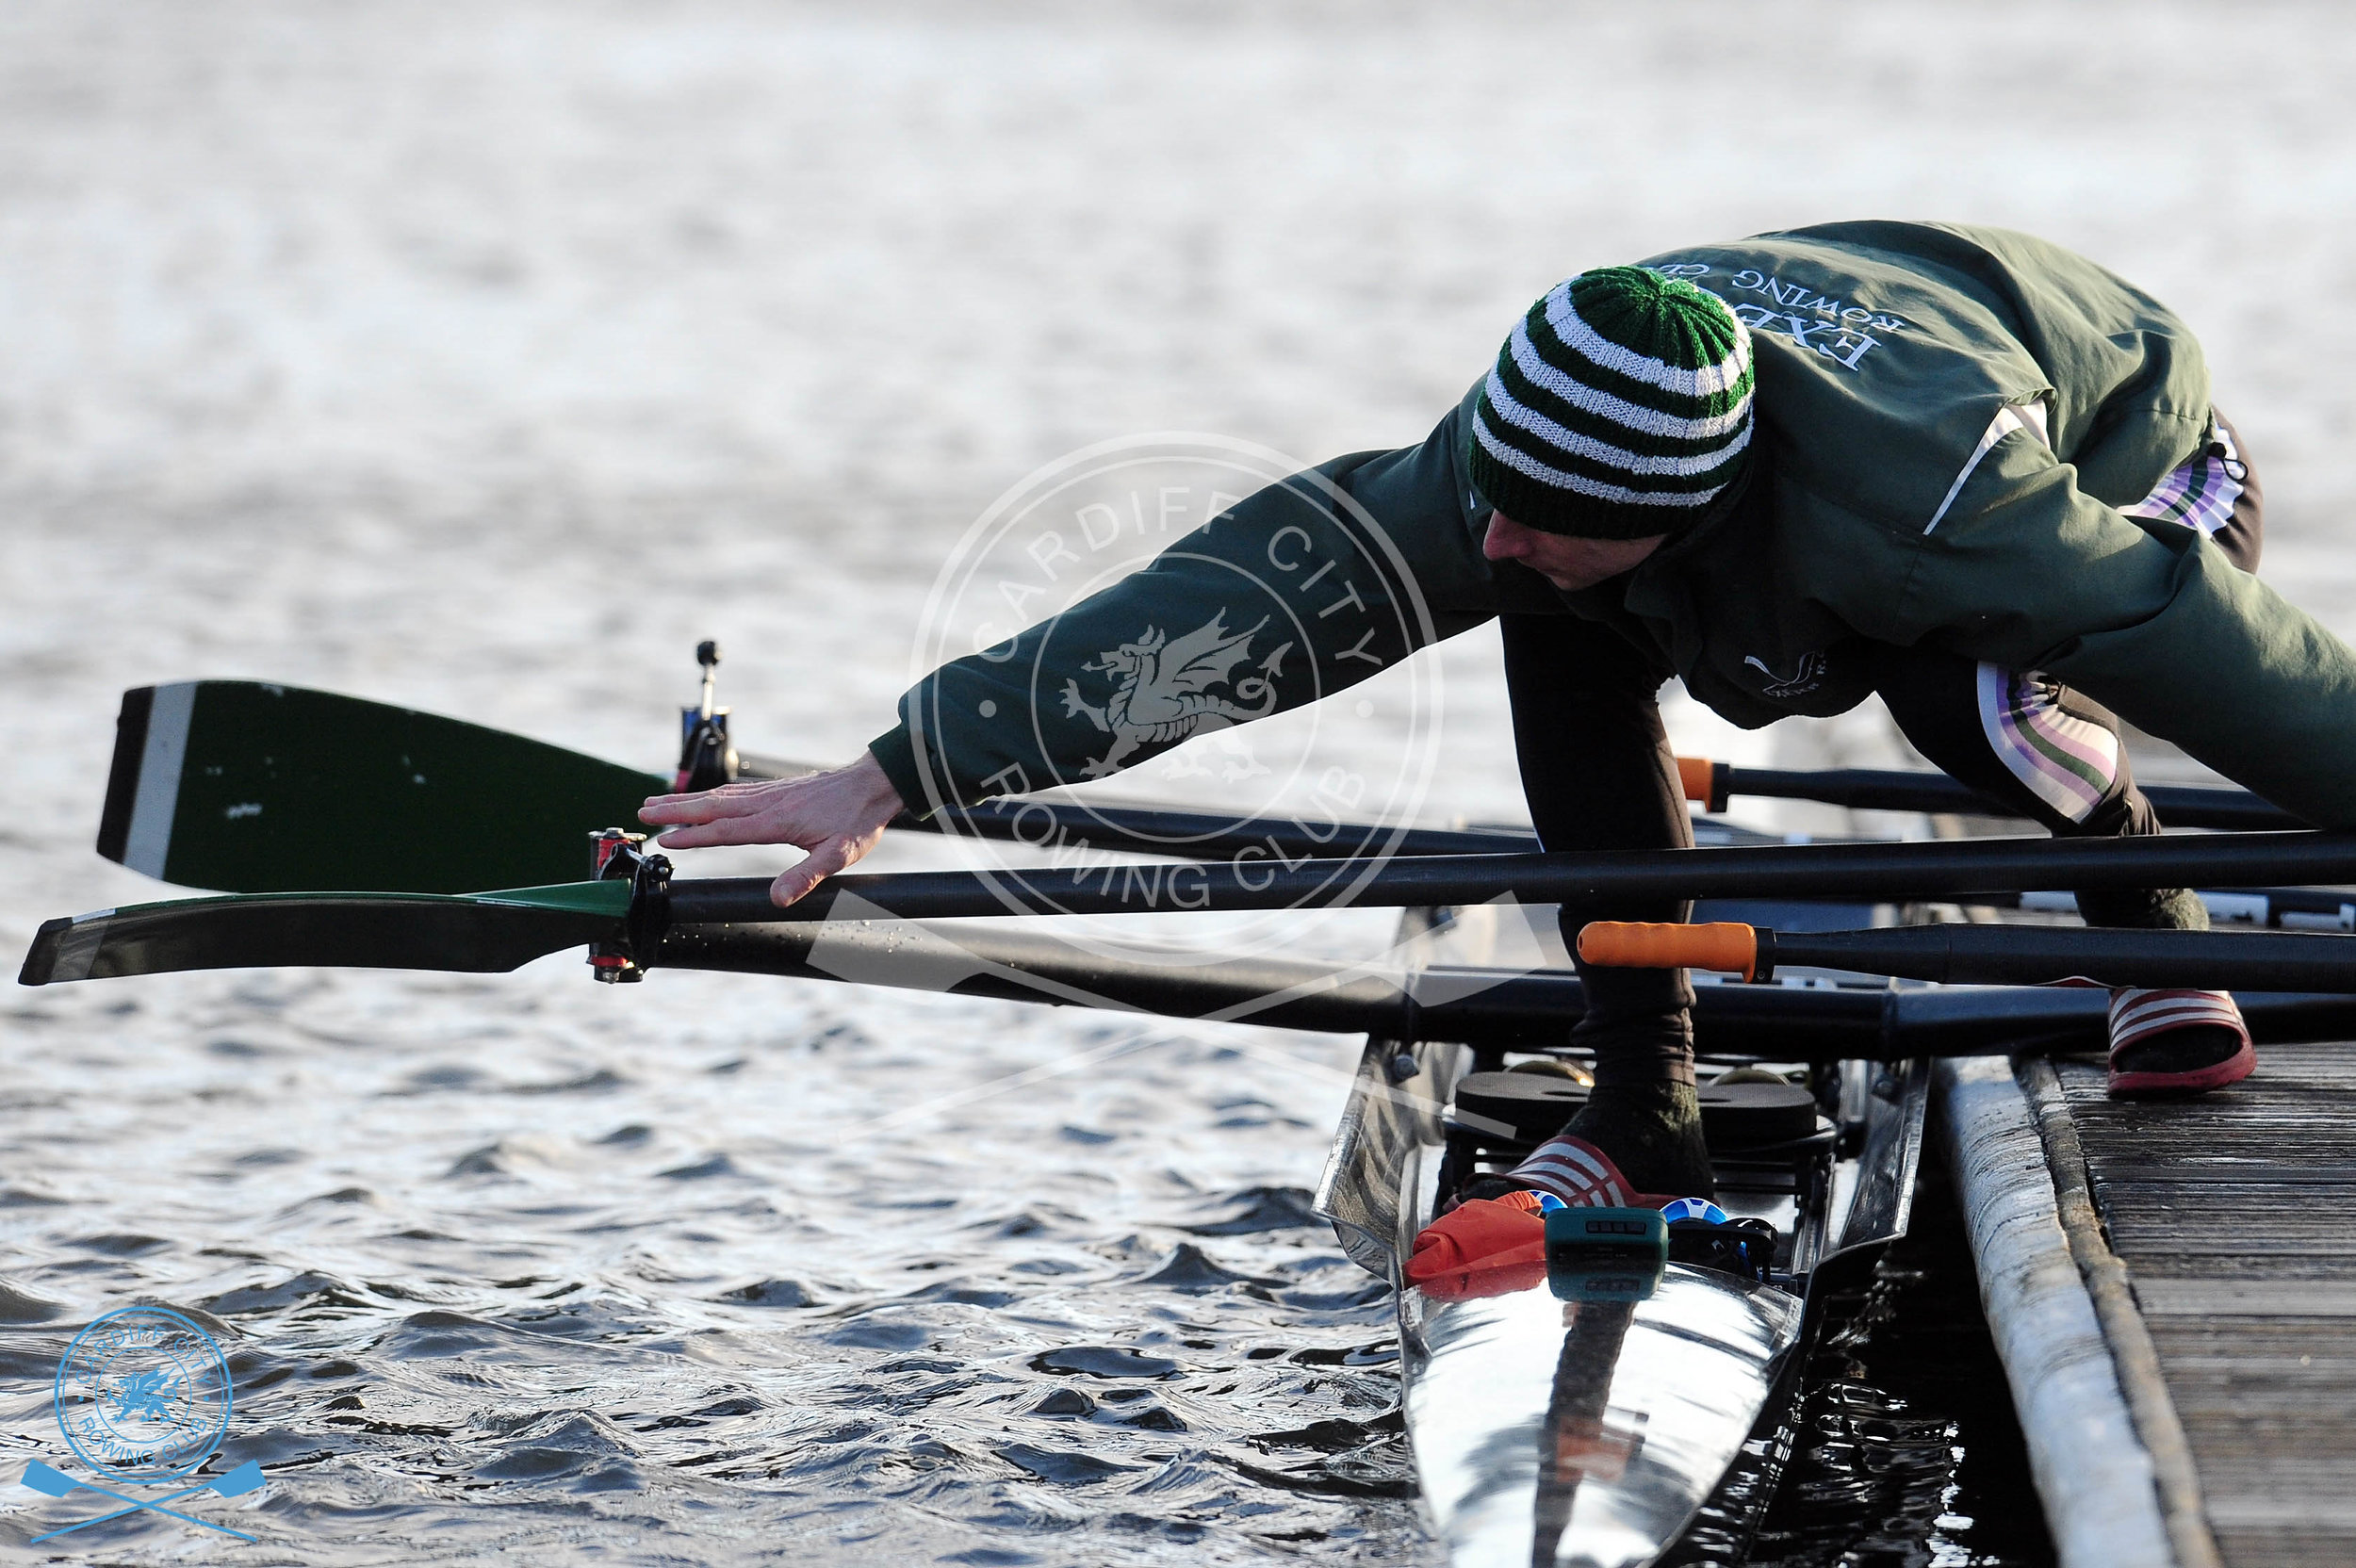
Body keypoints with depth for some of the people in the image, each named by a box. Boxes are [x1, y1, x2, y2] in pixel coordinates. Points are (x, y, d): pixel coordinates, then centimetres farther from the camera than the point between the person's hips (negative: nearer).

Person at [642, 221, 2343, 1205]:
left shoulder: (1920, 505, -46)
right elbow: (1250, 591, -35)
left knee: (1968, 698, -40)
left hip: (2141, 476, -5)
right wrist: (898, 768, -39)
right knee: (1559, 627, -23)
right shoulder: (1535, 470, -32)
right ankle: (1646, 1110, -13)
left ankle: (2162, 928, -8)